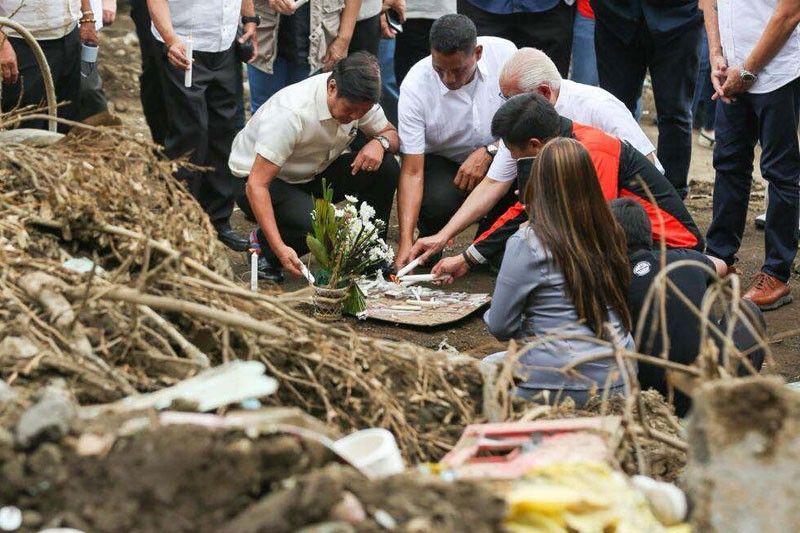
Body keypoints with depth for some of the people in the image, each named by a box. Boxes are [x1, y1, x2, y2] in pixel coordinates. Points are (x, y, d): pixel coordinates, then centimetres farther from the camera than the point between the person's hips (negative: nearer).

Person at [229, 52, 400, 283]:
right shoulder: (291, 112, -36)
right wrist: (280, 248, -43)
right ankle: (265, 248, -4)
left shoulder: (357, 101, -16)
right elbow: (257, 184, -35)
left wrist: (380, 142, -24)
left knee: (386, 169, -16)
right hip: (261, 177, -6)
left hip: (313, 173, 7)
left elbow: (392, 135, 3)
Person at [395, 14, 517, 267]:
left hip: (499, 153, 2)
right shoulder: (415, 87, -24)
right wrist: (406, 242, -33)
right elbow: (412, 171, -24)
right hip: (442, 161, -2)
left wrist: (488, 152, -26)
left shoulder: (503, 52, -20)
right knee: (437, 202, -35)